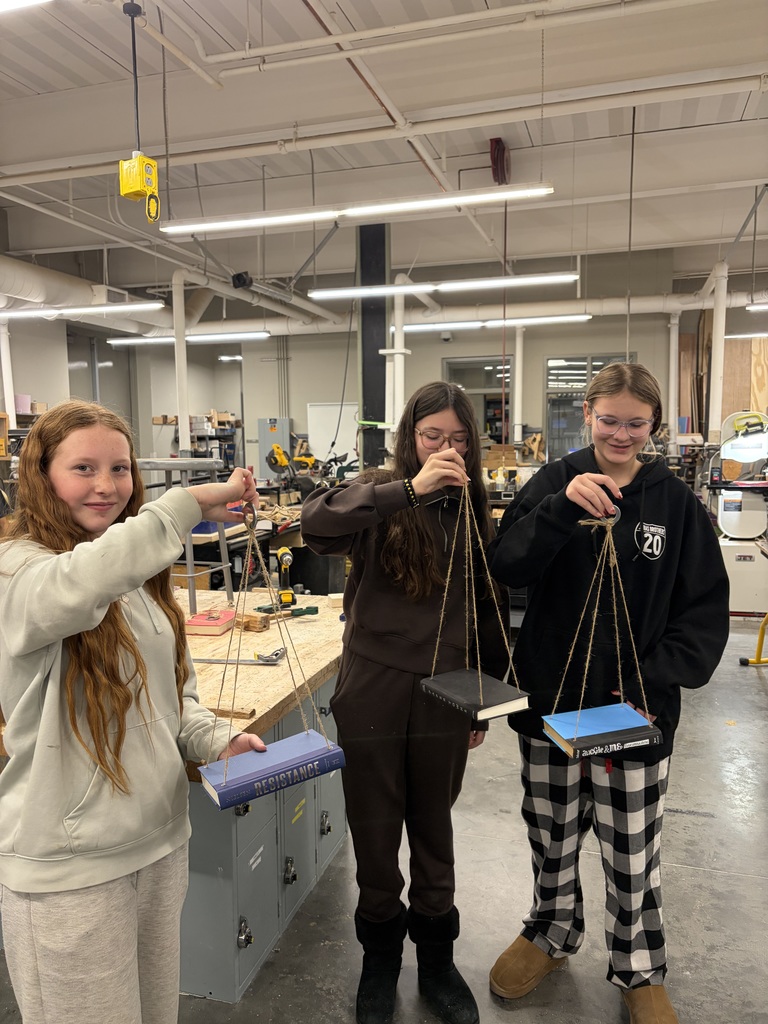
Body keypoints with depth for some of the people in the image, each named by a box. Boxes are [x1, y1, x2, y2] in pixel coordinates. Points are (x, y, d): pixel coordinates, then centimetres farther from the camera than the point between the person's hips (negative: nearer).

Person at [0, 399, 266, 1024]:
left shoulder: (139, 574, 6)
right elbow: (76, 587, -43)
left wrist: (216, 740, -5)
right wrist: (189, 503, -37)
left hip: (161, 838, 7)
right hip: (69, 867, -7)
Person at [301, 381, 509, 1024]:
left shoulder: (472, 509, 3)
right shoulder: (380, 495, -8)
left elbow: (486, 612, 9)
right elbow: (316, 523, -29)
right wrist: (409, 489, -34)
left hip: (444, 694, 3)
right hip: (375, 691, -2)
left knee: (434, 832, 19)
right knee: (375, 833, 14)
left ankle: (437, 961, 42)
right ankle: (380, 958, 40)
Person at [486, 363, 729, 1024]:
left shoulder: (676, 502, -5)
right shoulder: (554, 483, -5)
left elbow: (704, 611, -3)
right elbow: (506, 567, -16)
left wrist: (654, 682, -15)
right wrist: (561, 508, -31)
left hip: (637, 711, 0)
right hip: (550, 699, 1)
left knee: (633, 856, 14)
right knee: (551, 839, 20)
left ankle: (639, 971, 41)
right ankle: (551, 933, 47)